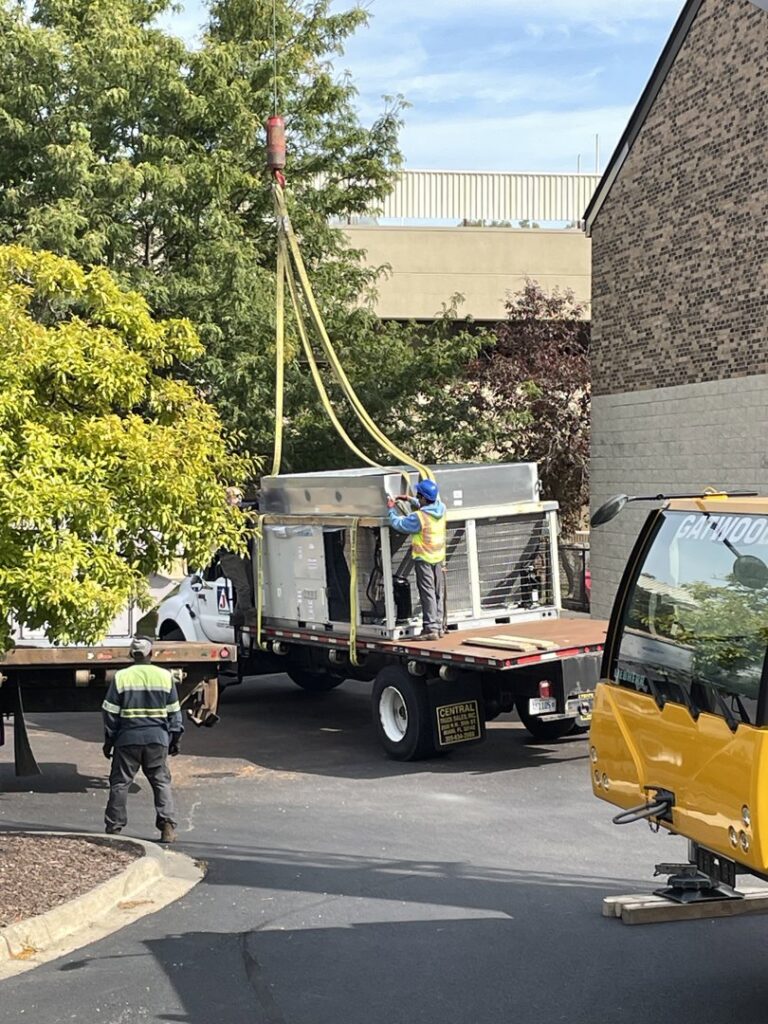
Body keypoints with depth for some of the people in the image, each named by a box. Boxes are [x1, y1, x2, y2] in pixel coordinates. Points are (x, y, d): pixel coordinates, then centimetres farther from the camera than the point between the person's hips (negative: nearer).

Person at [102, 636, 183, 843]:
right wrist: (175, 738, 13)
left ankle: (113, 828, 10)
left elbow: (110, 712, 0)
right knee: (161, 782, 9)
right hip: (157, 737, 1)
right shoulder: (165, 676, 2)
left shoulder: (121, 677, -2)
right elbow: (174, 712, 5)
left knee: (120, 783, 8)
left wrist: (109, 740, 9)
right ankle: (167, 825, -1)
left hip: (128, 737, -1)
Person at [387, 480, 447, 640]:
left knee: (427, 594, -4)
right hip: (438, 557, 7)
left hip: (424, 558, -7)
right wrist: (410, 499, 19)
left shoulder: (419, 517, -24)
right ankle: (440, 626, 19)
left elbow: (398, 524, -11)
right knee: (439, 593, 12)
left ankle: (431, 629, -5)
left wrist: (391, 509, 4)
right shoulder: (441, 509, -2)